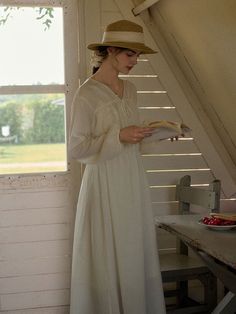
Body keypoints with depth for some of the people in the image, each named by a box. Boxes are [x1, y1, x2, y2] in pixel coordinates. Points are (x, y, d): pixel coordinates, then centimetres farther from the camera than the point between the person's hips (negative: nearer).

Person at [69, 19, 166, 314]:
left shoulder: (130, 89, 10)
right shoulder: (86, 94, -12)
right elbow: (77, 148, -13)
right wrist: (118, 136, -20)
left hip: (133, 181, 7)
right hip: (105, 183, -7)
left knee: (137, 253, 11)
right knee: (109, 258, 1)